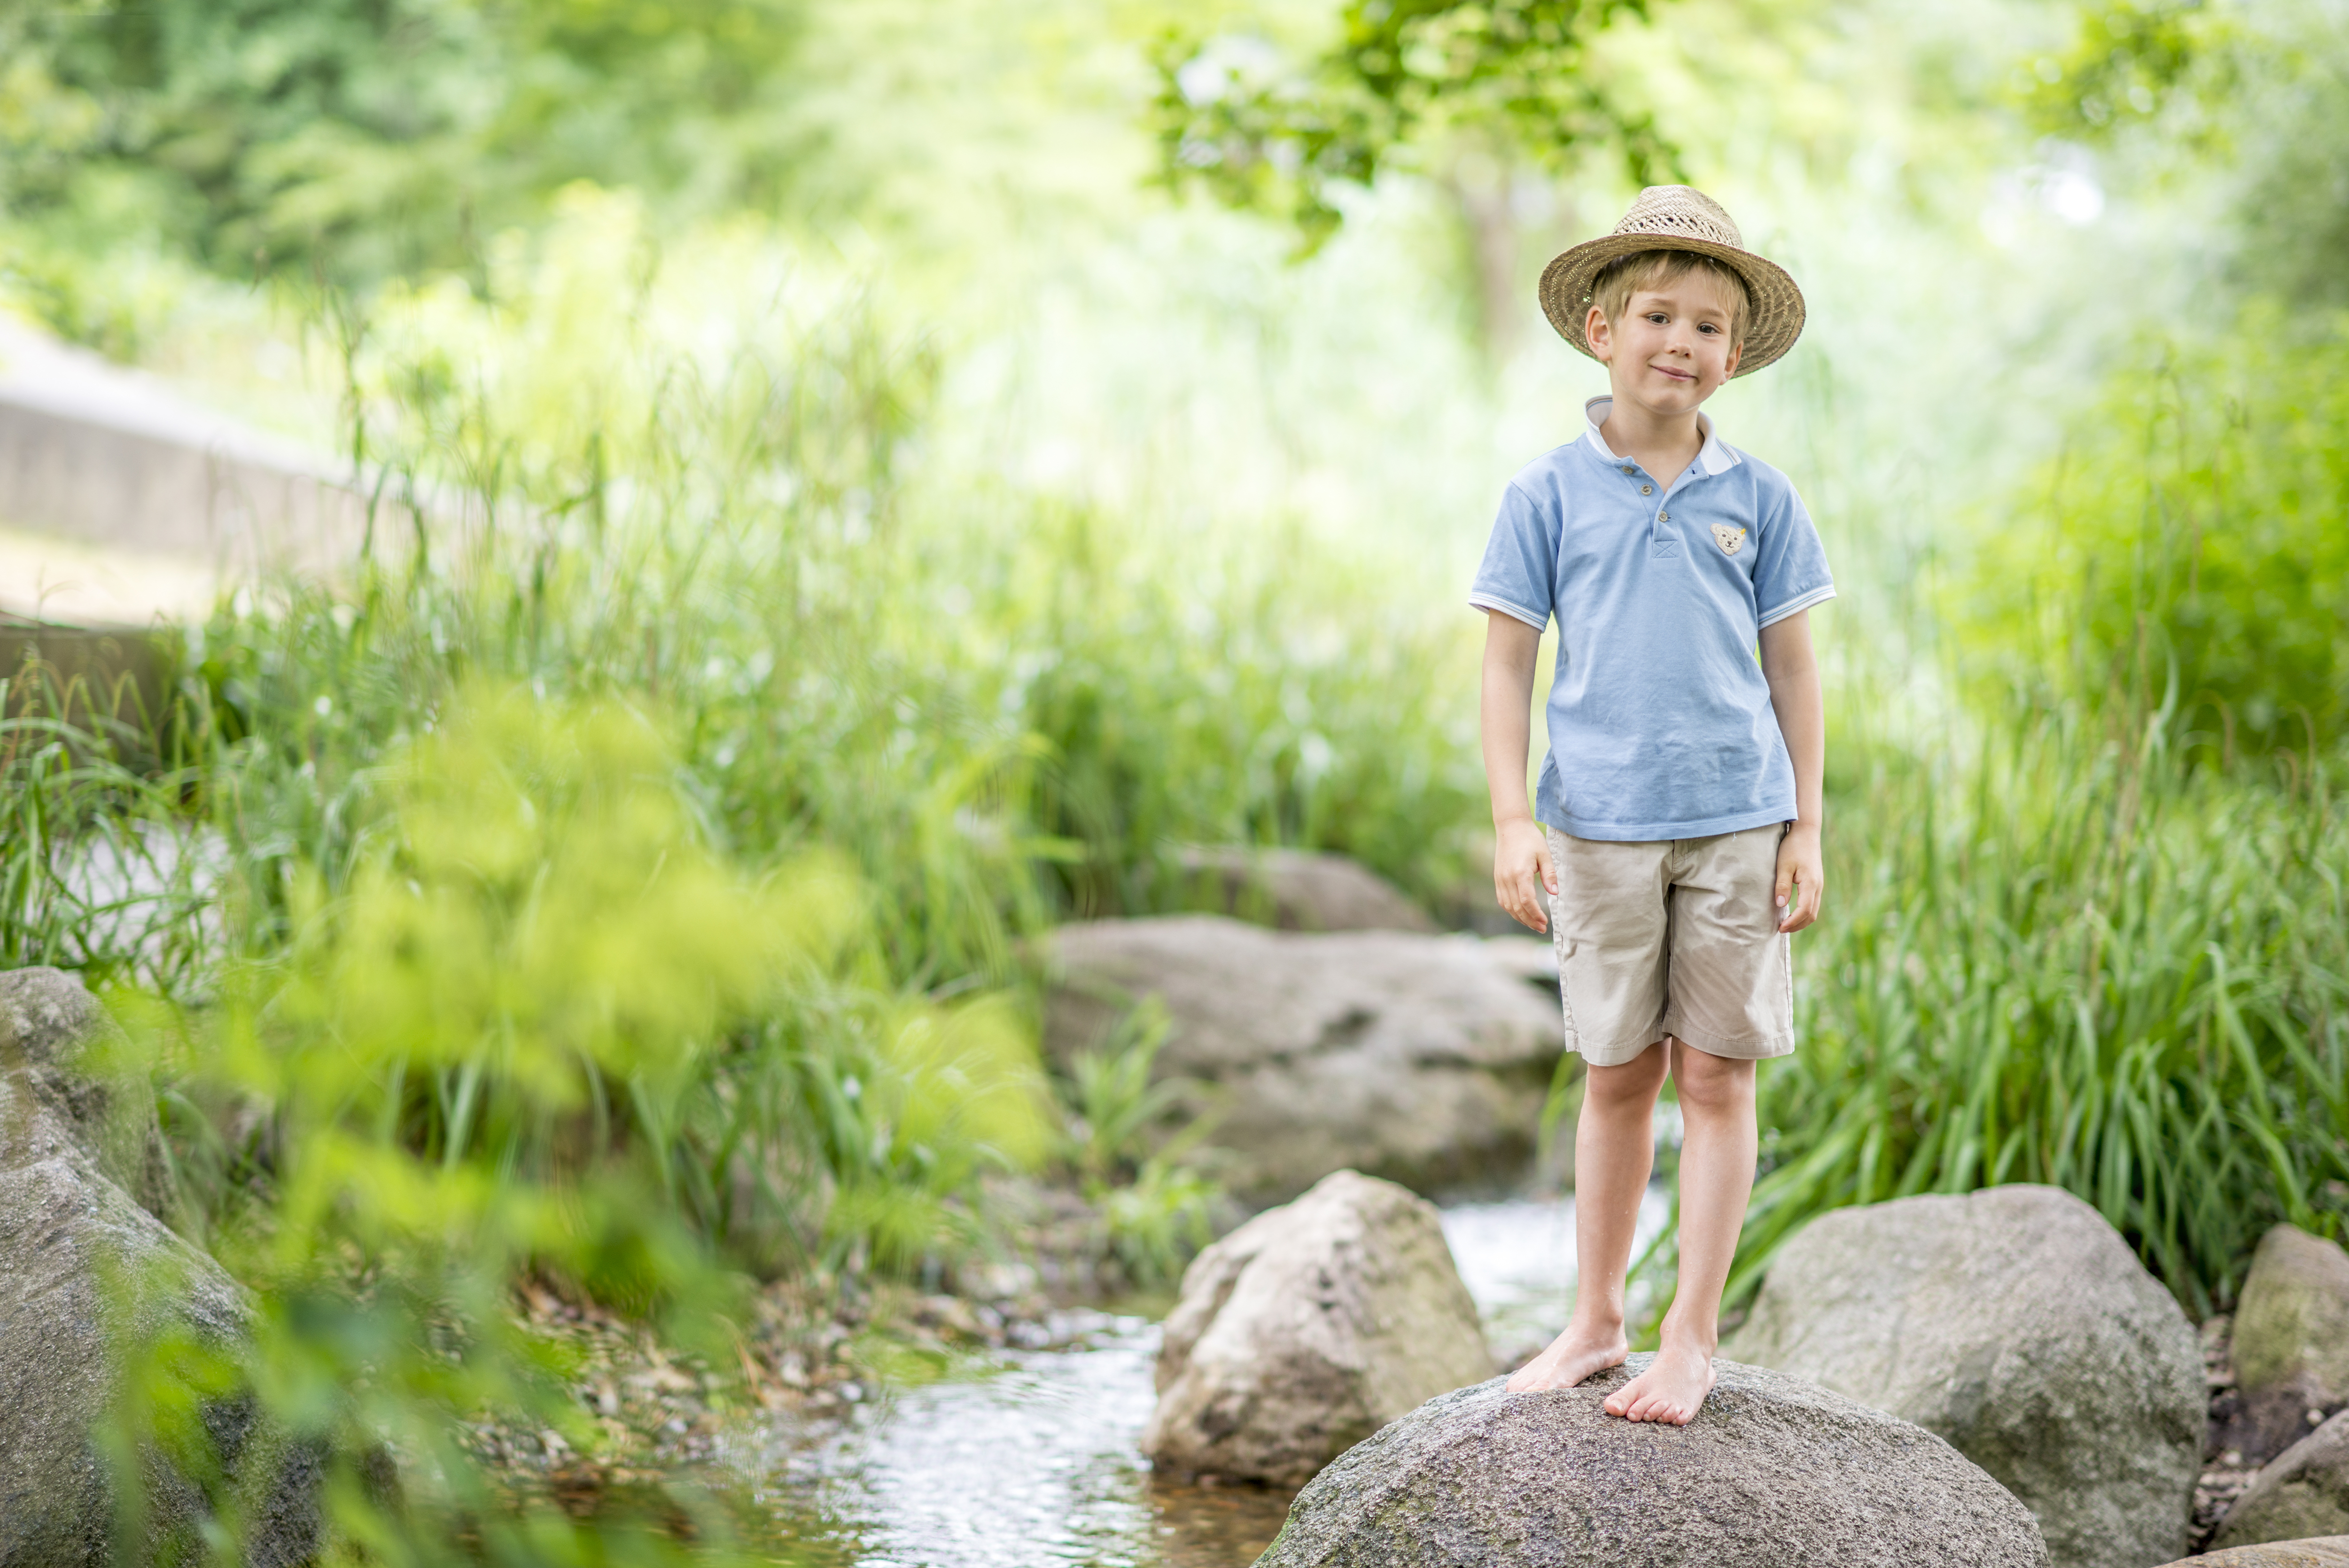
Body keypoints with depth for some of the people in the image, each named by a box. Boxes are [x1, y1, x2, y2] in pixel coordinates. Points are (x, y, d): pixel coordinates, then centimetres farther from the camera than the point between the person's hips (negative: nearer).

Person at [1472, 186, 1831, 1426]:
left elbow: (1792, 669, 7)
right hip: (1600, 826, 0)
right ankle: (1595, 1320, 22)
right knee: (1616, 1077, 9)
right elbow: (1508, 660, 2)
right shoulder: (1550, 494, 1)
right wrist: (1512, 821, -5)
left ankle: (1692, 1338, 11)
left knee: (1716, 1078, 3)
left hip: (1736, 824, 0)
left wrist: (1806, 828, 2)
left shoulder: (1757, 498, 3)